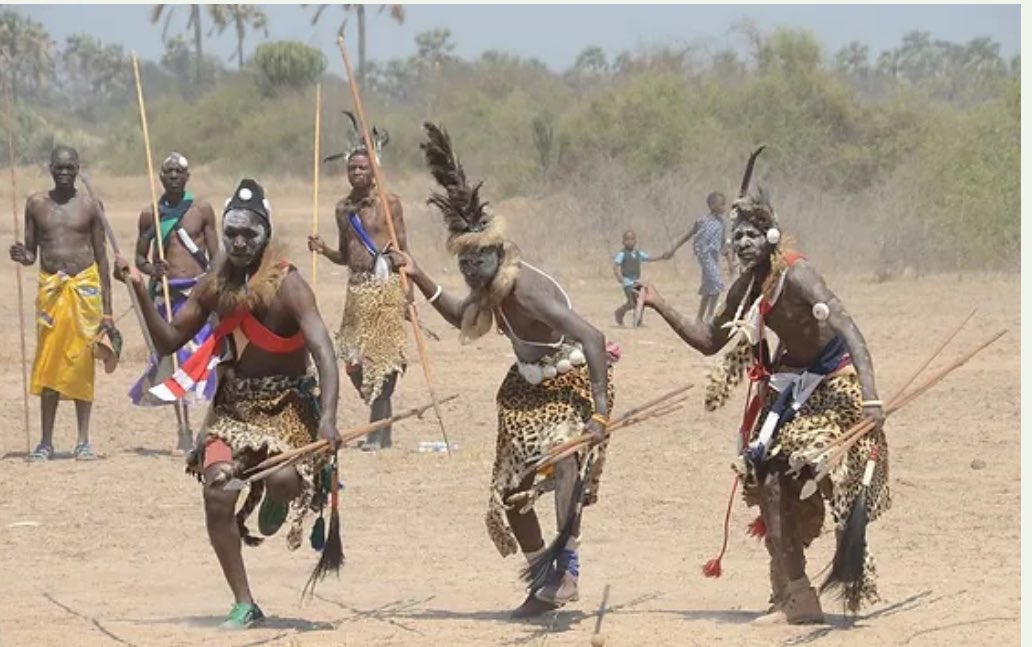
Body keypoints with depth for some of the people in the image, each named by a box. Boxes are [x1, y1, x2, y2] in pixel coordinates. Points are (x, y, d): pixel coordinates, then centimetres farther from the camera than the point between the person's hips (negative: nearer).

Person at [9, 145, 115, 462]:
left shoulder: (89, 207, 5)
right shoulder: (37, 204, 7)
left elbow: (101, 258, 7)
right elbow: (32, 254, 12)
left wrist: (107, 310, 5)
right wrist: (22, 256, -14)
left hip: (85, 289, -1)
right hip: (50, 290, 1)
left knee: (82, 364, 0)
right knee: (48, 364, 0)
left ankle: (83, 441, 6)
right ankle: (45, 441, 6)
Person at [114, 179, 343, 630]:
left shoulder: (287, 285, -16)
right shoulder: (214, 286, 0)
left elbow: (323, 352, -25)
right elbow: (168, 341, 6)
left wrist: (328, 418, -39)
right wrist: (141, 291, -9)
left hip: (287, 404, -4)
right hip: (232, 405, 4)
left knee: (283, 478, -31)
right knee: (217, 492, -14)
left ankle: (276, 505, 12)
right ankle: (244, 604, 1)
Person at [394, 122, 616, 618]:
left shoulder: (526, 290, -30)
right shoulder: (490, 291, -4)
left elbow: (592, 337, -37)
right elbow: (460, 316, 21)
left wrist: (600, 411, -42)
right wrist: (418, 279, 10)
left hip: (573, 382, -9)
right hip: (530, 388, 9)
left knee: (564, 456, -37)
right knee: (511, 491, 11)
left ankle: (566, 566, -43)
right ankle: (544, 580, 25)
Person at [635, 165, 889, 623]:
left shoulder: (795, 274, -23)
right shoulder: (747, 290, 1)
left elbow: (847, 328, -32)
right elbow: (710, 341, 14)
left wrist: (869, 394, -43)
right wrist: (659, 306, 5)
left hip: (835, 382, -8)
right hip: (793, 384, 8)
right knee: (770, 479, 4)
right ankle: (793, 599, 11)